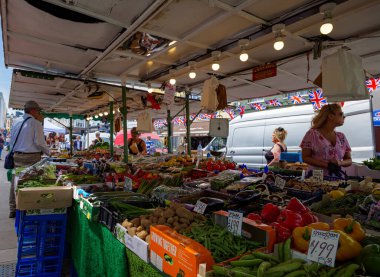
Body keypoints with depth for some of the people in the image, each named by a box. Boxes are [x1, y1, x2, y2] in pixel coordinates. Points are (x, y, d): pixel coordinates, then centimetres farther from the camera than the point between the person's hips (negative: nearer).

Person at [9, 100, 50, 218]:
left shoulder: (16, 123, 10)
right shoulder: (35, 123, -8)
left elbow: (12, 141, 15)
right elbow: (39, 141, -11)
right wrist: (48, 152, 1)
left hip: (17, 156, 6)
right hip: (31, 157, -6)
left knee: (15, 183, 11)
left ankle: (13, 210, 20)